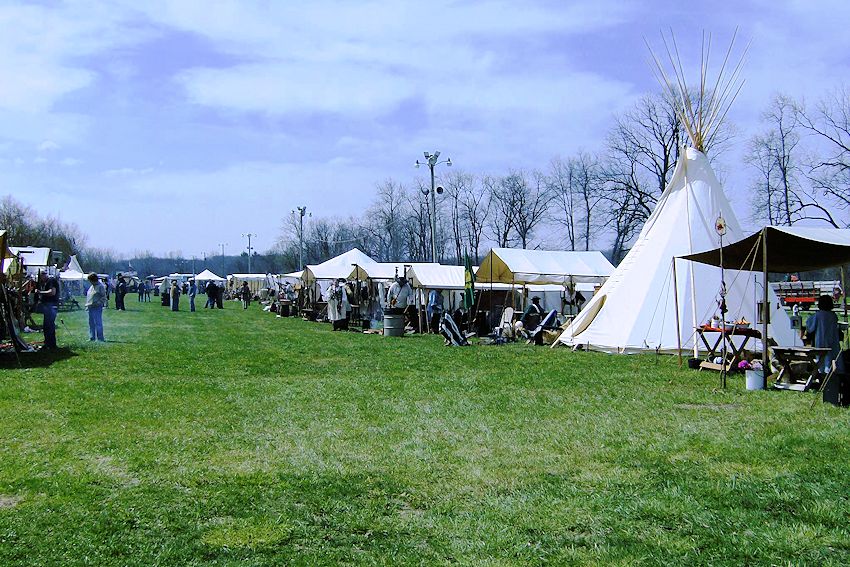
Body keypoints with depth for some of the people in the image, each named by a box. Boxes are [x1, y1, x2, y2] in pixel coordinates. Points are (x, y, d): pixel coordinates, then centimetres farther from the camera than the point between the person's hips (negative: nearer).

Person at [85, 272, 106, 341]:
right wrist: (87, 305, 20)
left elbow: (104, 297, -9)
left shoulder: (100, 286, -7)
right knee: (91, 323, 11)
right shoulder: (91, 287, 19)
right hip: (90, 307, 9)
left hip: (97, 308, -9)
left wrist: (98, 303, -18)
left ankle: (100, 338, -8)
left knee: (98, 323, -9)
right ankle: (92, 337, 18)